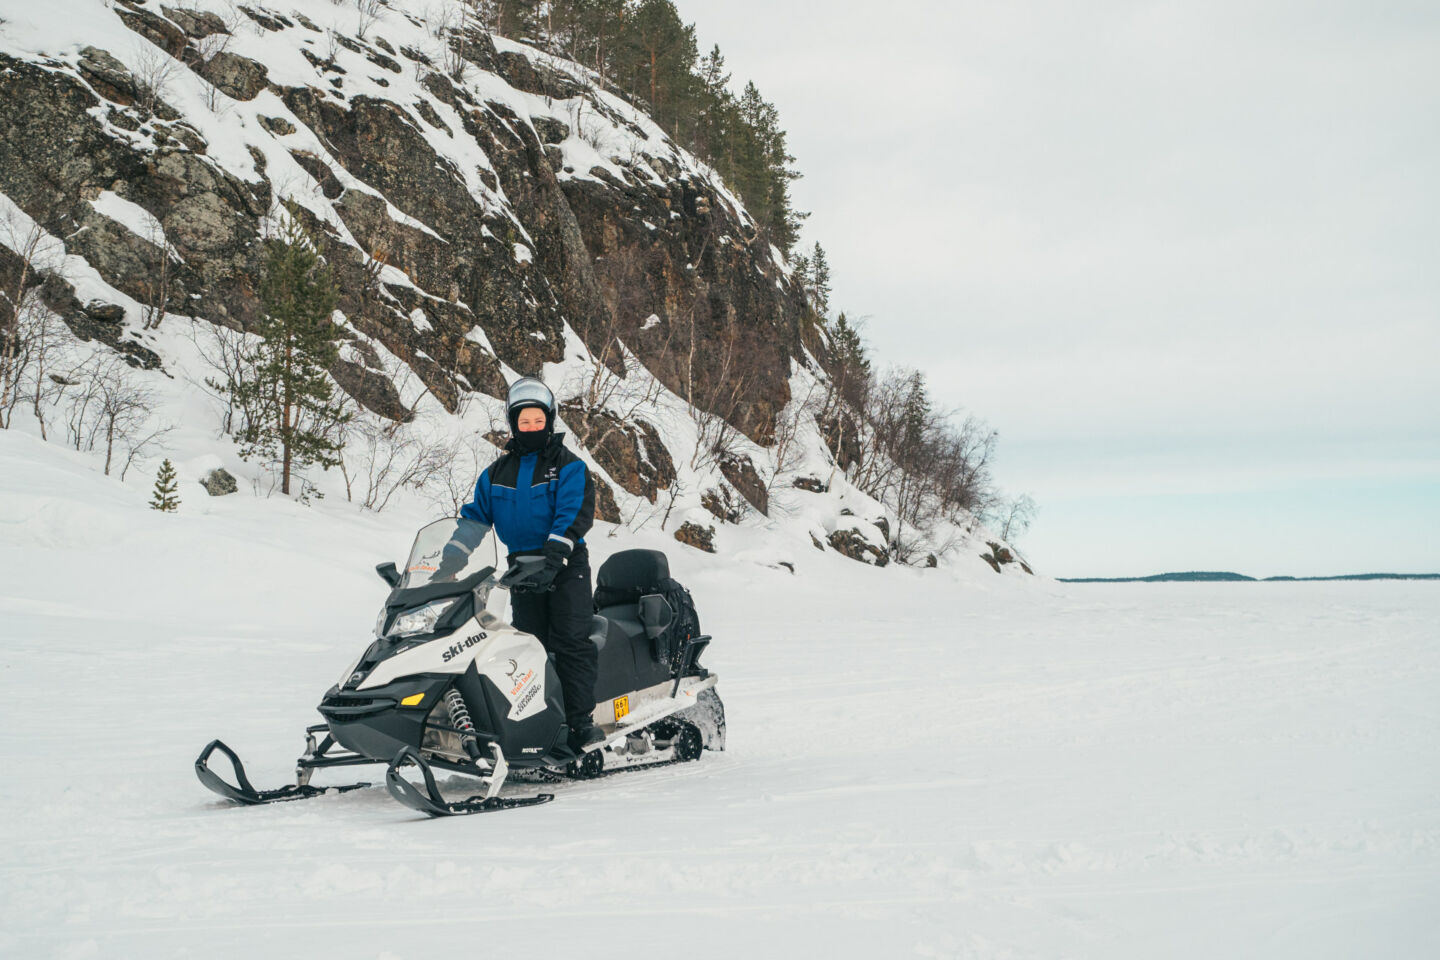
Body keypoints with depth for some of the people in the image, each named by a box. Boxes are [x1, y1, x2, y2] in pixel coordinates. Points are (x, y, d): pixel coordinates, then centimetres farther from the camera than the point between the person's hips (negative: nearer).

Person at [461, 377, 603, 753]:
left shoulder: (569, 467, -1)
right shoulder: (496, 474, 14)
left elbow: (573, 515, -13)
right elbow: (474, 516, 14)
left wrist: (553, 558, -28)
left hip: (566, 566, -4)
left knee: (571, 642, -13)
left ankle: (581, 724, -15)